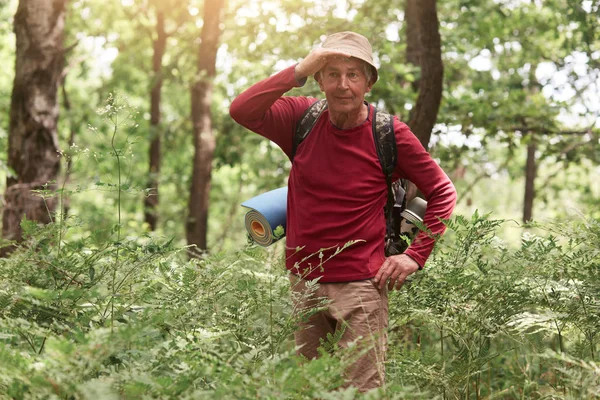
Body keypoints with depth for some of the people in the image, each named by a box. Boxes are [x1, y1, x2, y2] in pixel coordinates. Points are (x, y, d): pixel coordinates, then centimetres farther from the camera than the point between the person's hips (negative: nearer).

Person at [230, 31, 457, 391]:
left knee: (361, 390, -5)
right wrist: (299, 71, -21)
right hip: (304, 281, 4)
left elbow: (442, 192, 2)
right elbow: (242, 112, -15)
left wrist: (416, 256, -6)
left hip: (360, 285, -4)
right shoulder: (302, 119, 0)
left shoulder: (390, 134, -7)